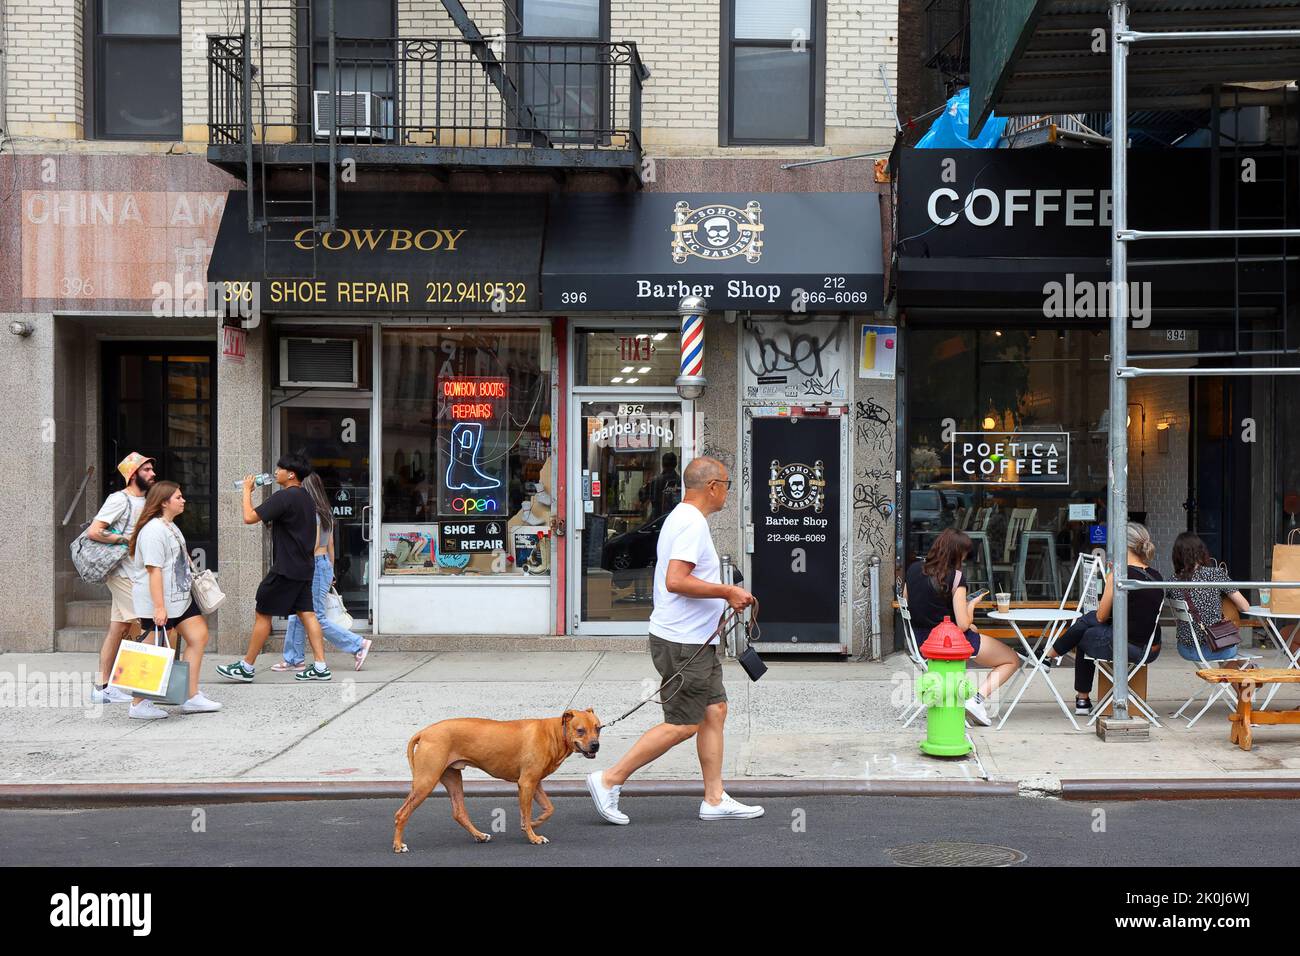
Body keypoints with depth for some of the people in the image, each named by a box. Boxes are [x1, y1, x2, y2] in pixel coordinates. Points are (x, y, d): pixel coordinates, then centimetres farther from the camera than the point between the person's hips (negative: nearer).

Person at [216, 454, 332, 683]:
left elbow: (249, 517, -19)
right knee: (306, 613, 6)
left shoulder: (284, 497, -15)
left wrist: (247, 491, -6)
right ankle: (320, 667, 1)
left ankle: (247, 668, 8)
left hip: (285, 568, -9)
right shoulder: (306, 498, 14)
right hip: (304, 567, 9)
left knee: (263, 614, 1)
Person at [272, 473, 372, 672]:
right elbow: (331, 545, 16)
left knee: (317, 618, -4)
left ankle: (359, 644, -1)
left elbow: (313, 544, -20)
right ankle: (294, 659, 16)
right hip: (324, 564, 10)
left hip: (315, 566, -10)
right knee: (297, 616, 12)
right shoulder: (326, 513, 13)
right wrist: (331, 571, 20)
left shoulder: (311, 512, -15)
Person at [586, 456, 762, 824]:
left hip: (695, 641, 11)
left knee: (715, 711, 11)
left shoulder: (682, 517, 15)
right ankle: (609, 780, 2)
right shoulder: (692, 523, -18)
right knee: (683, 726, -5)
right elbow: (676, 581, -28)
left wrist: (726, 596, 21)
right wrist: (728, 592, -21)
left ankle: (714, 799, 17)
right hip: (683, 643, -11)